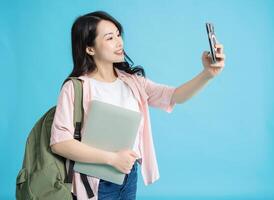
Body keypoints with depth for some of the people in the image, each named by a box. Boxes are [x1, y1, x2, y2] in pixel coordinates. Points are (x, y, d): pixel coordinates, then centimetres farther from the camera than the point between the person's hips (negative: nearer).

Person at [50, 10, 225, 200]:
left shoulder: (132, 81, 1)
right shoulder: (75, 88, -15)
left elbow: (174, 96, -9)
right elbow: (60, 143, -21)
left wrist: (207, 74, -26)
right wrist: (112, 158, -22)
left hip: (130, 177, 5)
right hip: (97, 184, -5)